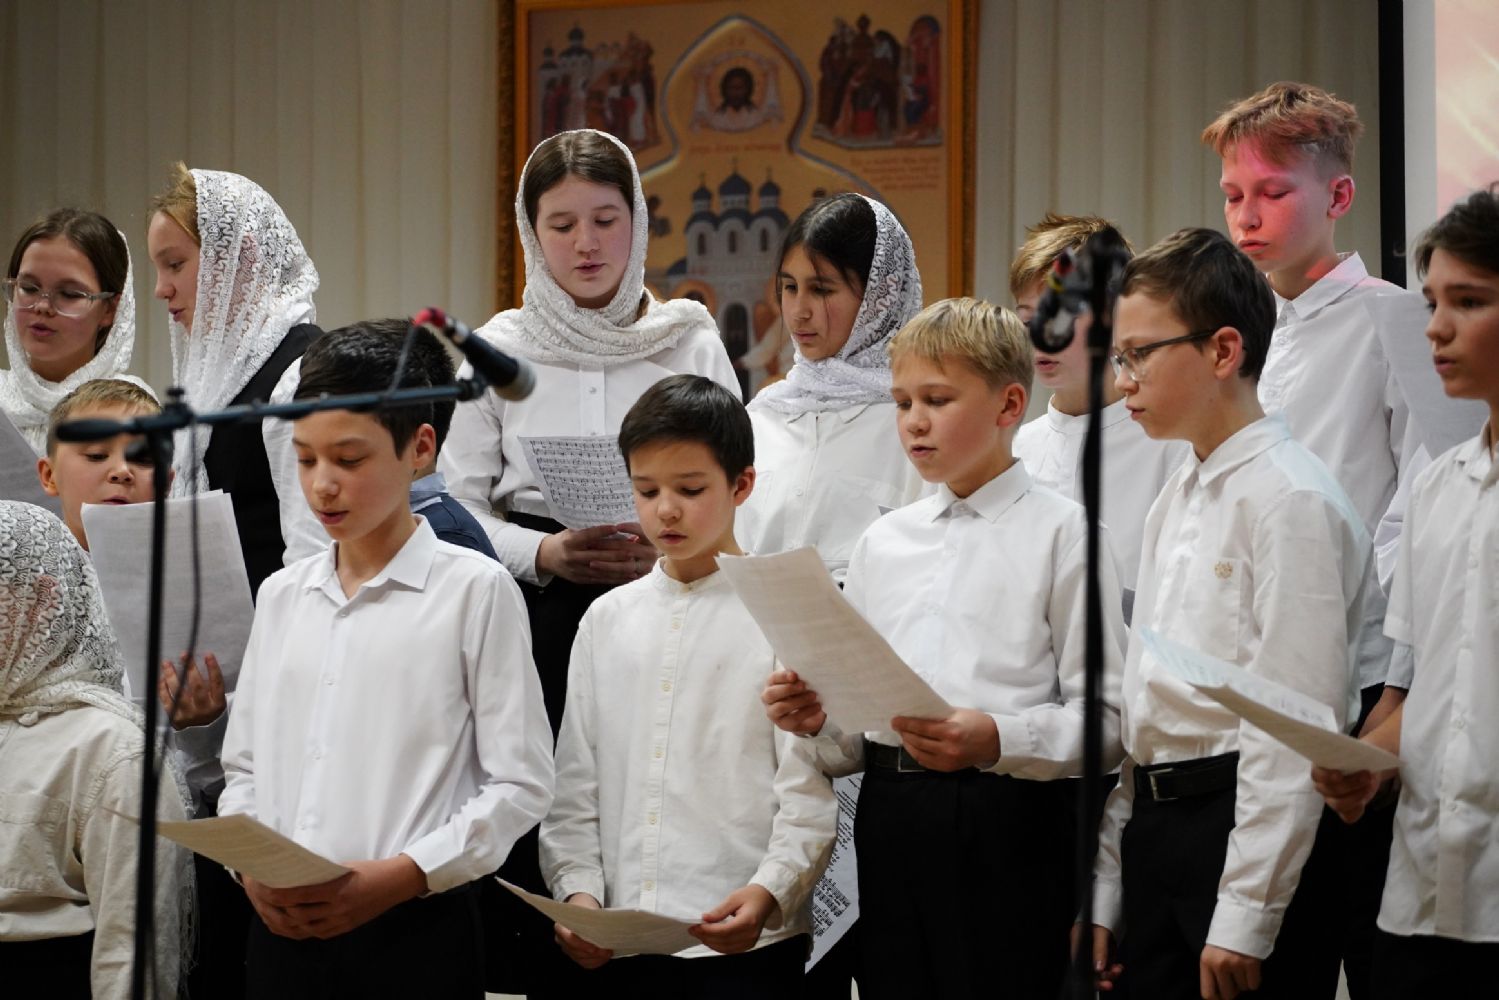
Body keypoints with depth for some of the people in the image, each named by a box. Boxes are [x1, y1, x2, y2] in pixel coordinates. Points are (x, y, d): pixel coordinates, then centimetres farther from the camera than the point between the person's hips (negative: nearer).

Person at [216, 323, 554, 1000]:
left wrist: (397, 878, -16)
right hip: (281, 929, 4)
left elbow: (520, 784, -6)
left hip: (414, 930, -4)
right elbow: (245, 765, 15)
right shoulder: (282, 596, 12)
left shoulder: (475, 590, -3)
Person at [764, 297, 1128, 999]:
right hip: (890, 824, 5)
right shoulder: (884, 542, 17)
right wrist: (818, 720, -3)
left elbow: (1105, 717, -8)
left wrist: (998, 739, -23)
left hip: (1006, 823, -5)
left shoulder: (1060, 535, 0)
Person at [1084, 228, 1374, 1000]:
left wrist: (1245, 919, -18)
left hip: (1247, 829, -8)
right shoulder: (1175, 501, 16)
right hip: (1155, 833, 8)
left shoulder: (1291, 500, -11)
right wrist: (1105, 895, 15)